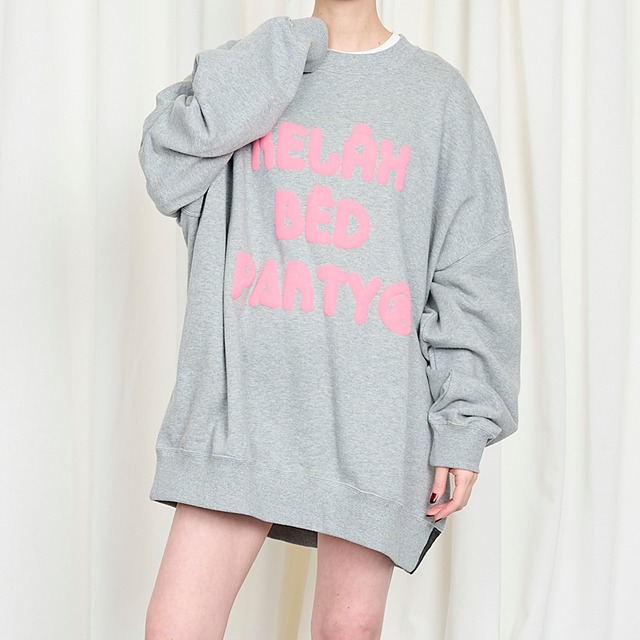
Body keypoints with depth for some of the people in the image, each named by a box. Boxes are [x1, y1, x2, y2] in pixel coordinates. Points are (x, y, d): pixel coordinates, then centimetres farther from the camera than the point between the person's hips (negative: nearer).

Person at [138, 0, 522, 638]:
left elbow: (473, 276, 5)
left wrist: (465, 426, -3)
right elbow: (170, 168, -8)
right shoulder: (247, 70, 12)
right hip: (241, 400, 1)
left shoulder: (438, 91, 8)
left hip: (371, 415, 0)